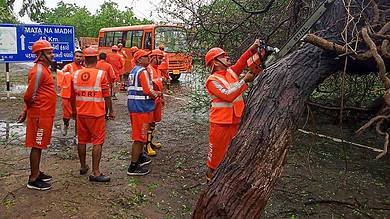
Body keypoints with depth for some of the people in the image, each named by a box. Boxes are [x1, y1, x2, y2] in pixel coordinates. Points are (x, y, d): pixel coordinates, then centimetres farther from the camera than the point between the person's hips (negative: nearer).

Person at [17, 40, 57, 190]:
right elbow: (30, 95, -20)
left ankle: (37, 173, 30)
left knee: (39, 145, 17)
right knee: (37, 146, -1)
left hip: (45, 114, 9)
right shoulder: (38, 71, -18)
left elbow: (32, 96, 16)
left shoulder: (44, 69, 14)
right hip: (40, 115, -9)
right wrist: (27, 110, -1)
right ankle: (33, 180, 9)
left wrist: (26, 111, 16)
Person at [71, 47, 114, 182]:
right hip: (96, 114, -5)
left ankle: (83, 167, 31)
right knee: (97, 142, 1)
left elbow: (73, 95, 11)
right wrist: (111, 111, 4)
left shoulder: (76, 74, 2)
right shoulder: (101, 74, -12)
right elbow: (106, 96, -9)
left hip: (81, 113, 5)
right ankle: (95, 173, 0)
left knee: (82, 140, 16)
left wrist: (74, 110, 25)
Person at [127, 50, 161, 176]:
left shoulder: (133, 71, 16)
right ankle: (133, 167, 2)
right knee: (139, 137, -4)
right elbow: (148, 91, -19)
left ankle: (140, 157, 40)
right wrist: (156, 95, 0)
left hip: (133, 106, 10)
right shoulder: (143, 71, -14)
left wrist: (153, 93, 15)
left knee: (140, 135, 24)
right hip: (142, 108, -10)